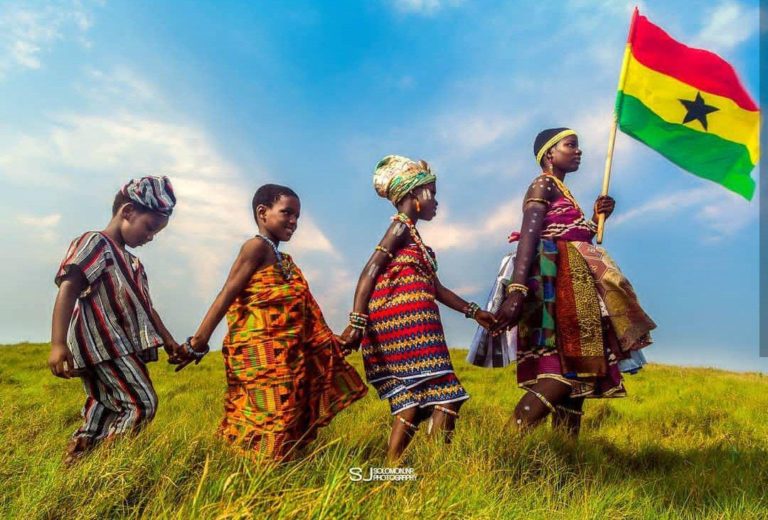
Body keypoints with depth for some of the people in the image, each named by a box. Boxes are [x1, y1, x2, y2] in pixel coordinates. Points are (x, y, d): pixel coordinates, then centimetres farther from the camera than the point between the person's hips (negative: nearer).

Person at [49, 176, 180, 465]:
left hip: (123, 347, 9)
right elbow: (67, 290, -14)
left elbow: (145, 307, 28)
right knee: (142, 403, -13)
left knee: (104, 413, 9)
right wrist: (58, 343, -23)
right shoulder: (94, 243, -4)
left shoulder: (132, 263, 25)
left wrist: (167, 340, 24)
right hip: (102, 344, -9)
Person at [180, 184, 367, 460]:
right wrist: (199, 342, -16)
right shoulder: (257, 246, -4)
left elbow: (302, 313, 24)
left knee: (289, 421, 9)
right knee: (267, 418, -10)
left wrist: (330, 342, 27)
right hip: (261, 355, -9)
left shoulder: (284, 259, 21)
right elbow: (227, 295, -11)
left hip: (287, 355, 9)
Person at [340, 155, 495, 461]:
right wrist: (357, 321, -24)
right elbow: (370, 272, -14)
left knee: (414, 400, 6)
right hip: (406, 321, -9)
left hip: (404, 324, 9)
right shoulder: (401, 227, -3)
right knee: (446, 396, -7)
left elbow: (435, 288, 27)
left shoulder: (411, 236, 25)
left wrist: (474, 312, 25)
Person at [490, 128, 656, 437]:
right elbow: (528, 237, -18)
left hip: (572, 284, 10)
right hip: (558, 284, -10)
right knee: (570, 370, -18)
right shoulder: (543, 185, -2)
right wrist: (516, 291, -29)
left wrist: (596, 219, 15)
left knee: (575, 373, 3)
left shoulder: (560, 192, 26)